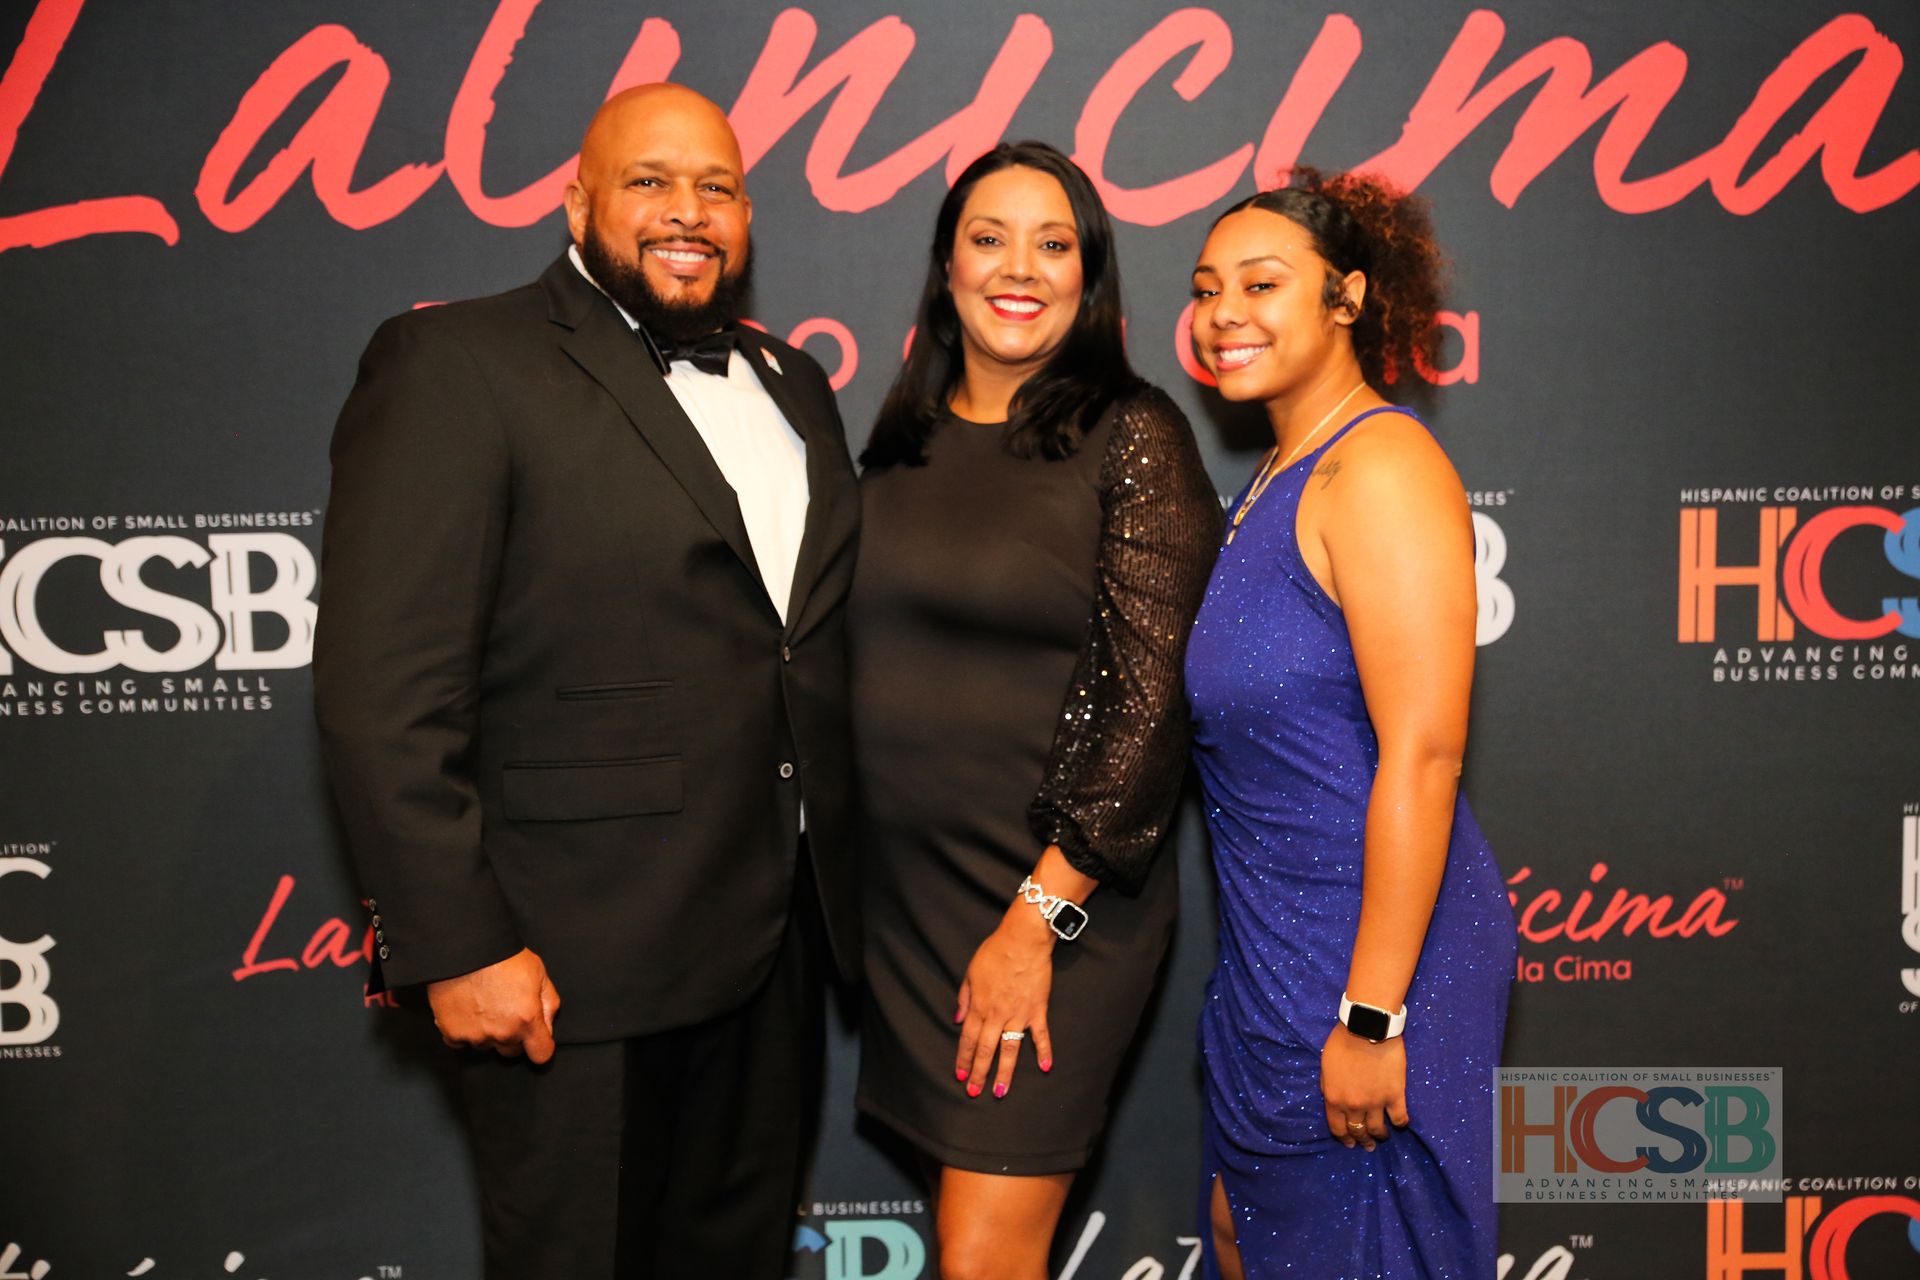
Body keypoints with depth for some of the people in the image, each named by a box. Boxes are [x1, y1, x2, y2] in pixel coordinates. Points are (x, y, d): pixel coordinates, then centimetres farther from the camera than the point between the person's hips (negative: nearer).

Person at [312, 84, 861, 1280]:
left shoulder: (792, 384, 12)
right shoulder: (457, 364, -9)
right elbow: (385, 686, -15)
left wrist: (838, 882, 10)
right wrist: (459, 946, -17)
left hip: (779, 946, 6)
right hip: (575, 967, -6)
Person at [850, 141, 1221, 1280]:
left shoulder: (1133, 437, -8)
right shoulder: (905, 438, 10)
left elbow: (1150, 696, -13)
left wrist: (1040, 917, -15)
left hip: (1061, 899, -5)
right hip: (904, 890, 6)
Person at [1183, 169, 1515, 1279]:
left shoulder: (1381, 465, -17)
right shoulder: (1278, 476, 11)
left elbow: (1422, 754, -23)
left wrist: (1371, 1015, -23)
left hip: (1375, 947, -9)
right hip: (1272, 946, 9)